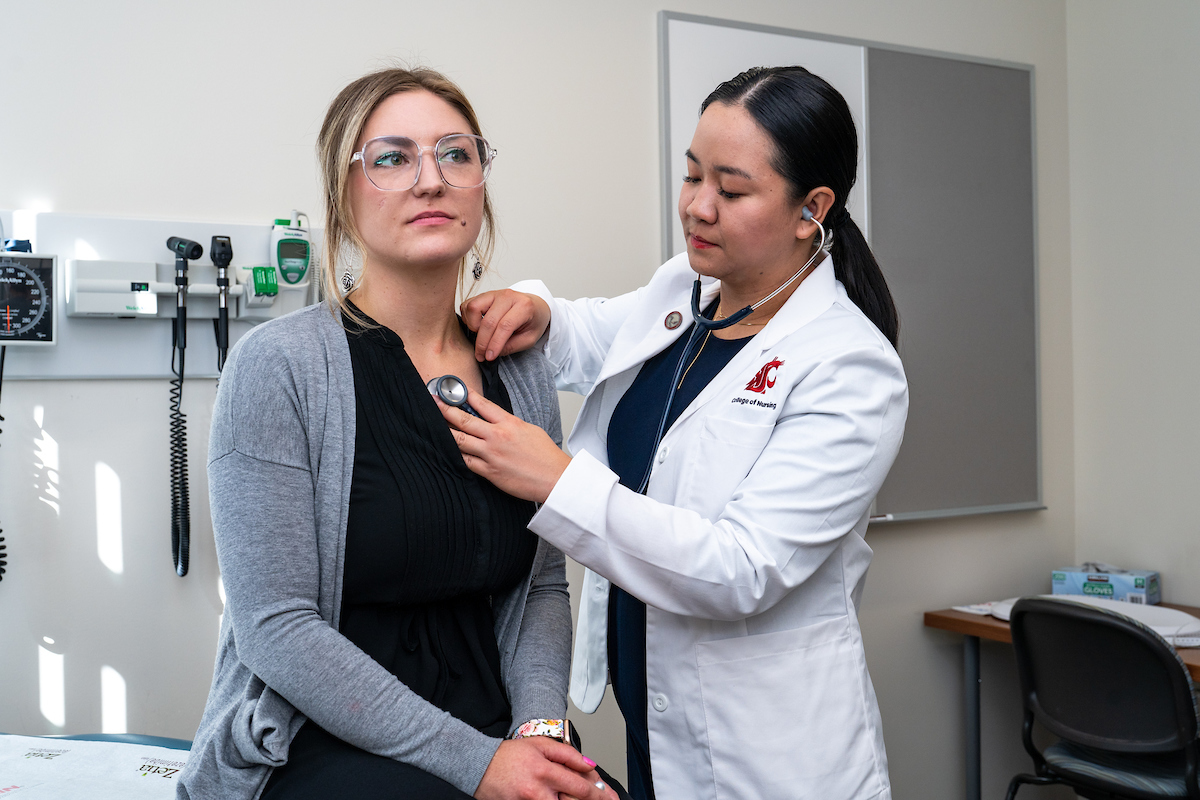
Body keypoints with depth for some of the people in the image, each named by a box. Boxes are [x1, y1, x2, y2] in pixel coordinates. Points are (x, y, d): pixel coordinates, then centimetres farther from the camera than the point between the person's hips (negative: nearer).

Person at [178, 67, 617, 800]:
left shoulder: (523, 371, 5)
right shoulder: (279, 366, -10)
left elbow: (543, 585, 10)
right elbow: (276, 627, -14)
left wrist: (539, 726, -8)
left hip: (498, 735, 4)